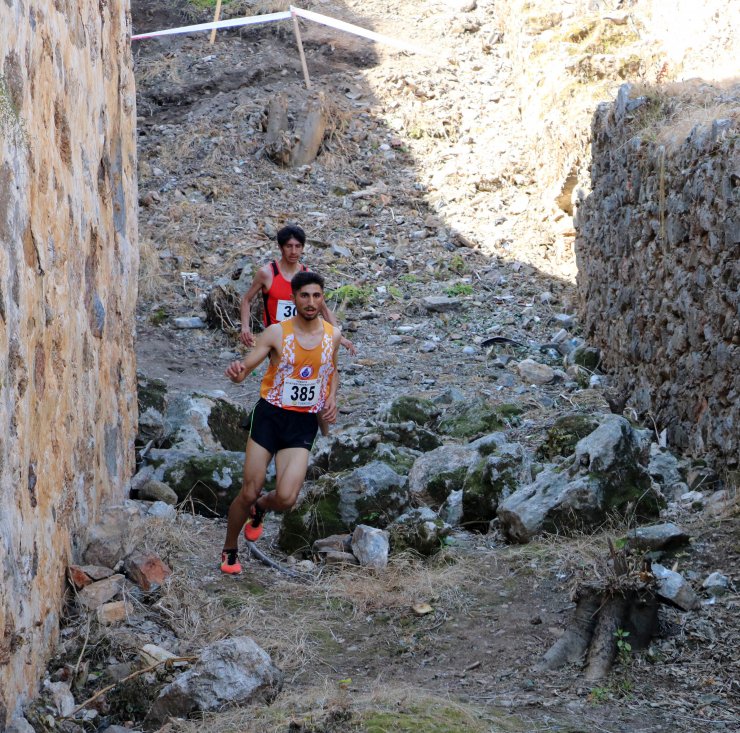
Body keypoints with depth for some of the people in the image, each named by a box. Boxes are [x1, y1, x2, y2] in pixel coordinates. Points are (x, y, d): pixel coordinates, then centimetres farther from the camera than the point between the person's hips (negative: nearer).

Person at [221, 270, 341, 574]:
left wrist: (331, 399, 2)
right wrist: (236, 372, -36)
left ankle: (260, 508, 24)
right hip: (270, 415, -2)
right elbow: (245, 368, -12)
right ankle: (229, 550, 24)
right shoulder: (277, 333, -9)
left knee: (286, 498, -12)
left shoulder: (333, 335, 1)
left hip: (304, 423, 2)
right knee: (249, 492, 0)